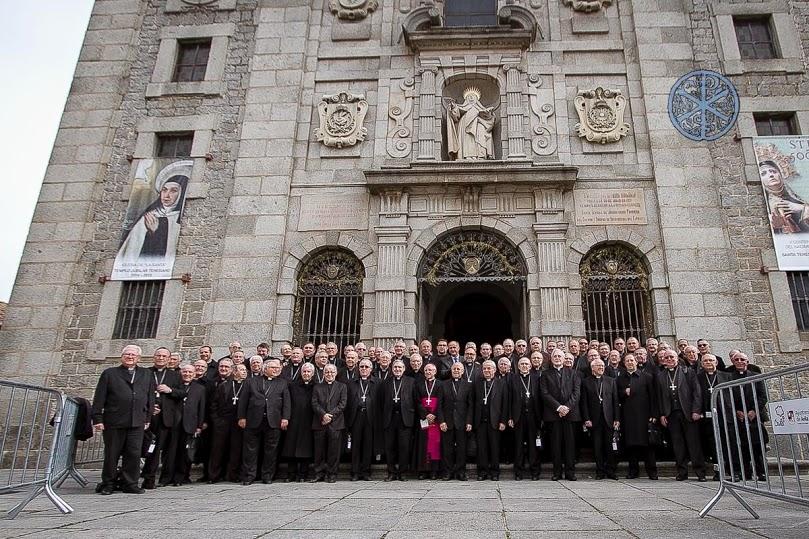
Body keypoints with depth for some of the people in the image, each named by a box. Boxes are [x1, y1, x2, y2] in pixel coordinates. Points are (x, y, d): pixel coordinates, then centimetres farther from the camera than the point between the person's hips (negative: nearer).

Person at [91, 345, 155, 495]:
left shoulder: (147, 375, 14)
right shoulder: (109, 374, 7)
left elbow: (150, 398, 14)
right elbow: (99, 398, 3)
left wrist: (148, 418, 9)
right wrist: (97, 419, -4)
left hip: (137, 423, 2)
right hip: (114, 422, -2)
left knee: (134, 454, 0)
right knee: (111, 454, 6)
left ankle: (130, 485, 11)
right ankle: (107, 484, 21)